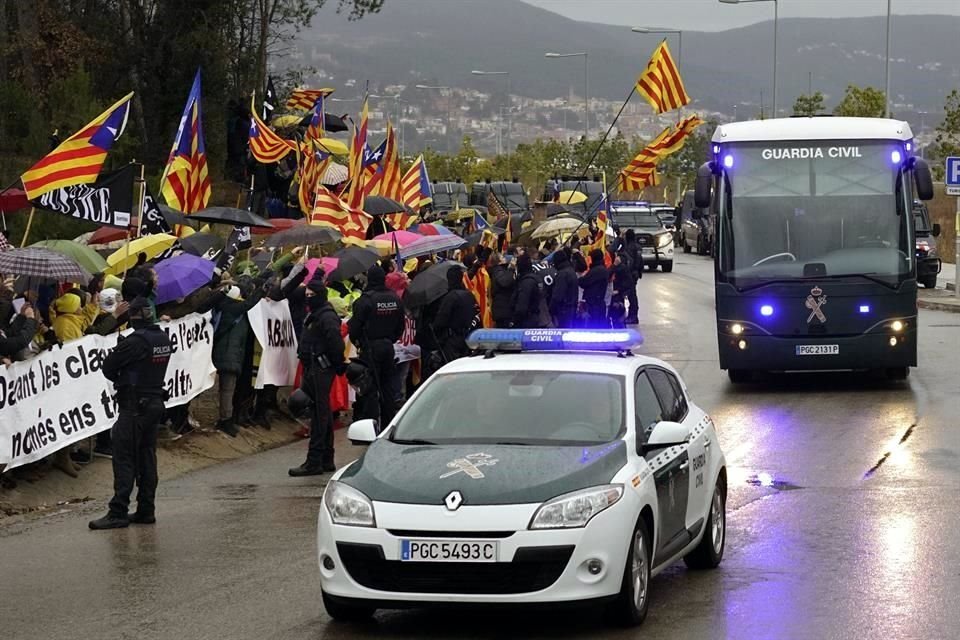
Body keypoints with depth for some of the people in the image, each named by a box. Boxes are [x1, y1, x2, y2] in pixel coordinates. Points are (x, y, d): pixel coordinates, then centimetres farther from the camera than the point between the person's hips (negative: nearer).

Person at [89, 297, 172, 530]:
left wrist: (119, 379, 7)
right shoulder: (164, 339, 6)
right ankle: (146, 510, 15)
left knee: (124, 458, -6)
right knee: (147, 456, 13)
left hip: (134, 406, -8)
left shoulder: (135, 341, -19)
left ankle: (118, 512, -9)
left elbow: (108, 366, -14)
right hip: (155, 402, 8)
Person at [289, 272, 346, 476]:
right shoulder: (314, 315, 18)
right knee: (323, 414, 13)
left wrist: (339, 366, -14)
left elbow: (336, 345, -19)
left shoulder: (327, 318, -14)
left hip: (321, 370, -11)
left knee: (319, 414, -10)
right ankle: (326, 460, 19)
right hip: (313, 368, 11)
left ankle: (314, 462, -11)